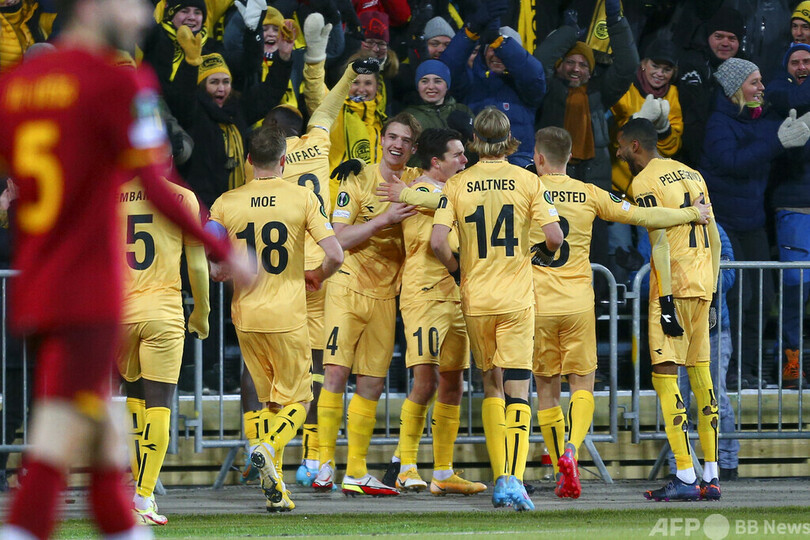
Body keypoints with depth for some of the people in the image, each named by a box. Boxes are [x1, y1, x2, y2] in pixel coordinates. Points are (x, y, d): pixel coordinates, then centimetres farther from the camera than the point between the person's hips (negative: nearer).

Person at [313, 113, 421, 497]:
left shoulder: (416, 182, 8)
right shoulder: (358, 182, -3)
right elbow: (339, 238, -10)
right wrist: (384, 218, -20)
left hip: (385, 296, 4)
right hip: (348, 289, -4)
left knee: (372, 384, 4)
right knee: (336, 371, -13)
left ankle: (356, 472, 8)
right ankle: (325, 463, -9)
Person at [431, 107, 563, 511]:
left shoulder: (457, 185, 0)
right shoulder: (527, 182, -2)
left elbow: (437, 241, -10)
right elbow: (554, 237, -8)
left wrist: (455, 269, 9)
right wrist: (542, 252, 14)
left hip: (475, 297, 2)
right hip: (516, 297, -2)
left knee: (492, 387, 16)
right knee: (516, 391, -4)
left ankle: (500, 477, 14)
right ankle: (513, 478, -20)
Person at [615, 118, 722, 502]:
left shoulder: (644, 182, -7)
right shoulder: (692, 175, 16)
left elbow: (660, 242, -16)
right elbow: (714, 239, 17)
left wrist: (666, 300, -18)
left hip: (673, 286, -8)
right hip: (704, 284, 8)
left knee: (665, 376, -6)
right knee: (700, 375, 11)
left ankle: (685, 478, -12)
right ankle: (711, 477, 11)